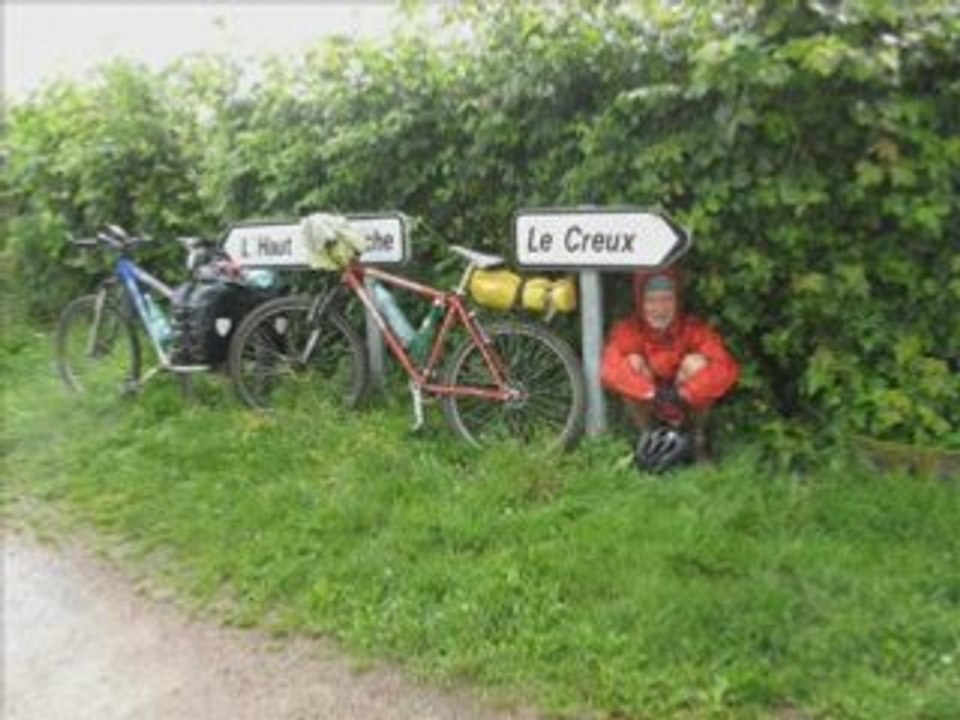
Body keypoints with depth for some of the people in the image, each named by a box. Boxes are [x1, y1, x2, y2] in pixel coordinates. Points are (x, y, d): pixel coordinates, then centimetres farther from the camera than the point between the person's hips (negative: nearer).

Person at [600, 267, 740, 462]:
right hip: (649, 407, 0)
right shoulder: (628, 331, -22)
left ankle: (698, 437, -2)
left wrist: (684, 392, -41)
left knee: (696, 362, -27)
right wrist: (652, 392, -46)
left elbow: (727, 369, -32)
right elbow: (609, 370, -37)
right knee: (633, 362, -26)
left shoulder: (694, 329, -22)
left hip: (687, 406, 0)